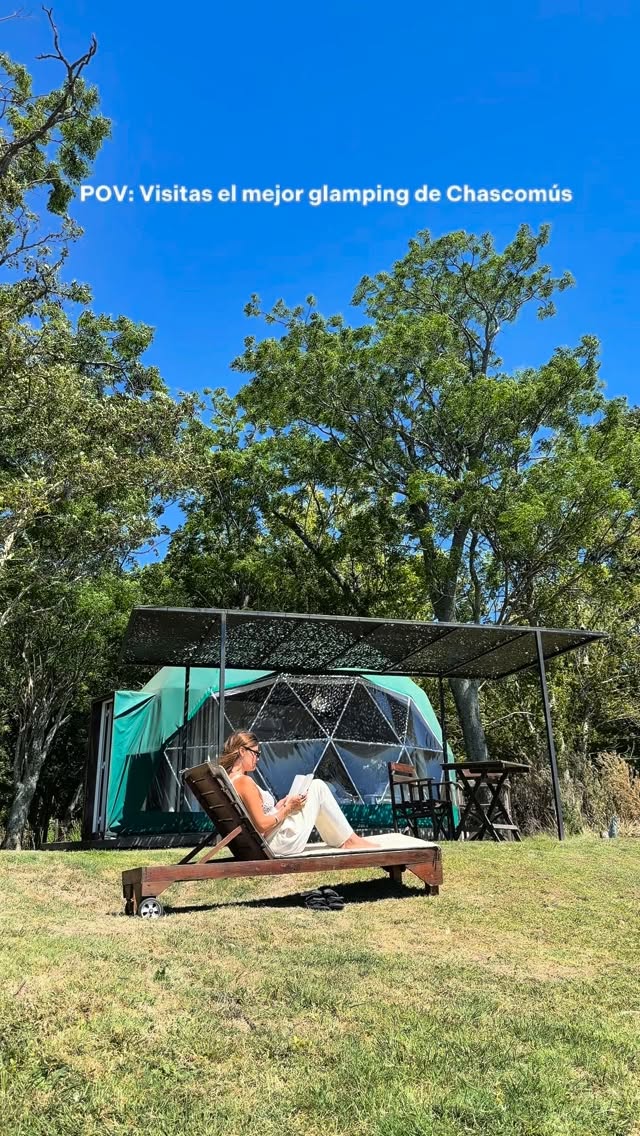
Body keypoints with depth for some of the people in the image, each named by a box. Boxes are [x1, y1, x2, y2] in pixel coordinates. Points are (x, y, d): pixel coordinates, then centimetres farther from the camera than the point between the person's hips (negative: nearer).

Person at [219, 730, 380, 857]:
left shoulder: (228, 781, 6)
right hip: (283, 843, -10)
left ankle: (341, 839, 25)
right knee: (317, 787, -1)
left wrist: (279, 807, 7)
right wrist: (287, 809, -11)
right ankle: (349, 841, 10)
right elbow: (262, 825, -25)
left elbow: (257, 820, 12)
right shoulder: (244, 782, -23)